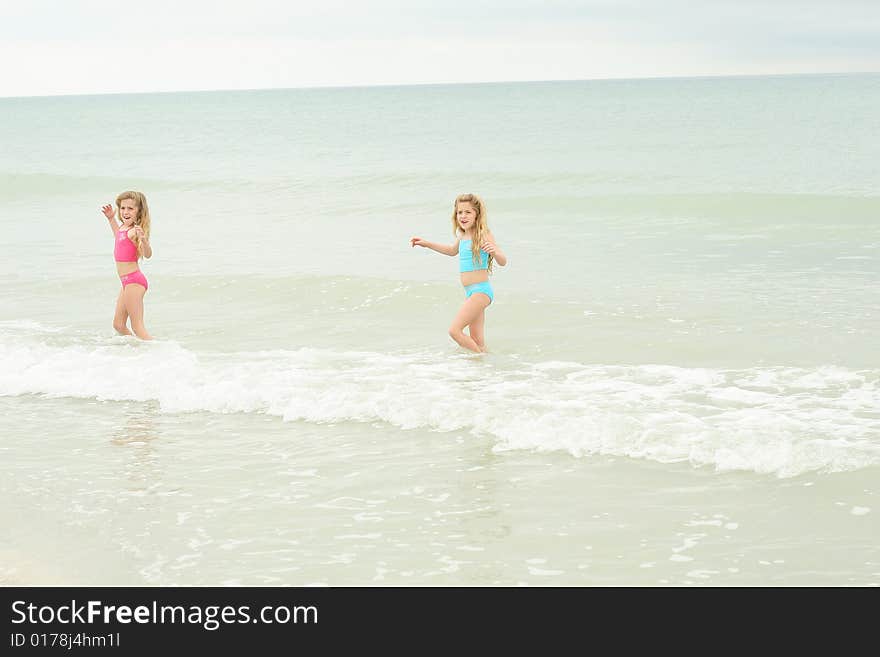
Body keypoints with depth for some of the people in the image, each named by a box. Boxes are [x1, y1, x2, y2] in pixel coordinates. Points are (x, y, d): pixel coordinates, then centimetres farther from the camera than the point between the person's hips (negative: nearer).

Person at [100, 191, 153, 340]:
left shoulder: (134, 231, -19)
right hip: (127, 282, 10)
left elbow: (148, 254, -31)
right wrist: (111, 218, 32)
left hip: (134, 280, -10)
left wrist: (143, 239, -48)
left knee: (137, 327, -11)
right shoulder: (123, 227, 11)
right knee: (118, 324, 18)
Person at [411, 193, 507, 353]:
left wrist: (494, 251, -40)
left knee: (455, 330, -18)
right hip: (470, 292, 9)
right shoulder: (462, 234, 11)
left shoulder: (483, 234, -13)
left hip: (481, 290, -9)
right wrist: (427, 244, 32)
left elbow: (503, 262, -18)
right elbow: (453, 251, 34)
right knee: (477, 343, 9)